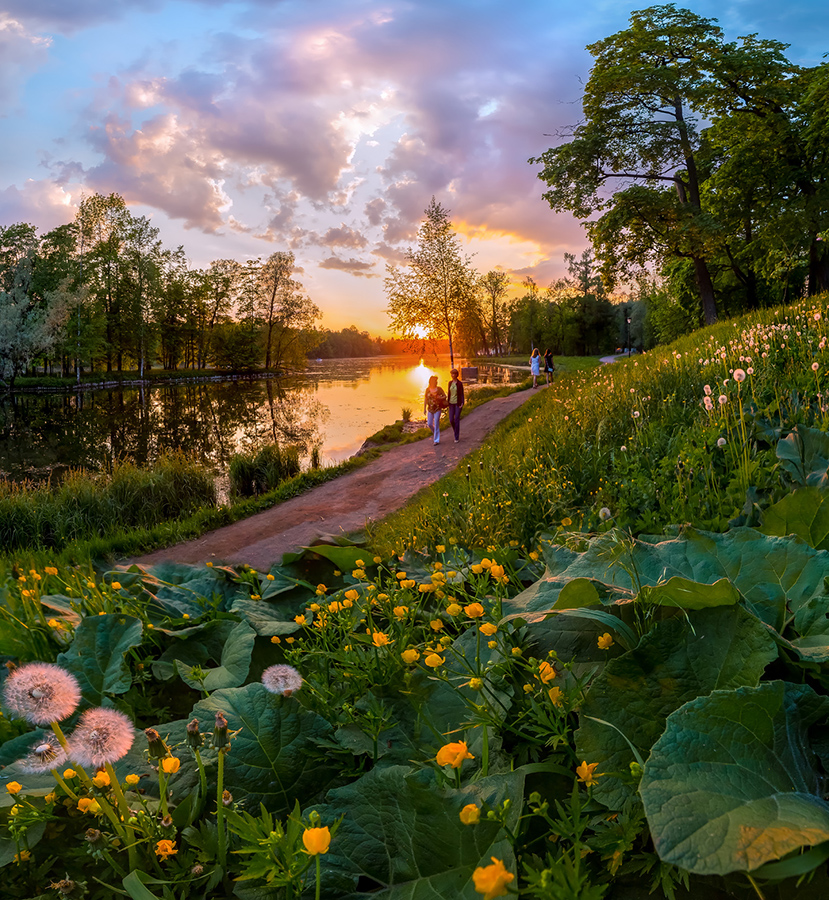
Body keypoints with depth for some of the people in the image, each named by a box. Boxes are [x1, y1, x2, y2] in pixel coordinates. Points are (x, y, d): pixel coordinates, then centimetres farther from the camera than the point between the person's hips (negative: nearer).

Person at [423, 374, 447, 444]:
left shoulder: (439, 389, -7)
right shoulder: (428, 389, 0)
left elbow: (445, 396, 0)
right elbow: (425, 399, 5)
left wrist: (440, 398, -22)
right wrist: (424, 408, 3)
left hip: (437, 409, -3)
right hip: (430, 409, 3)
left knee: (436, 424, -8)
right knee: (429, 424, 4)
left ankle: (436, 440, -3)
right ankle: (434, 432, 37)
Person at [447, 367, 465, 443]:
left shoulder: (460, 383, -9)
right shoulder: (450, 383, 7)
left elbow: (462, 394, -8)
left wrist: (462, 404, -18)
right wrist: (448, 403, 11)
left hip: (458, 403, -5)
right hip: (451, 403, 5)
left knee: (457, 420, -8)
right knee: (451, 420, 2)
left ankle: (457, 438, -1)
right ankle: (456, 432, 32)